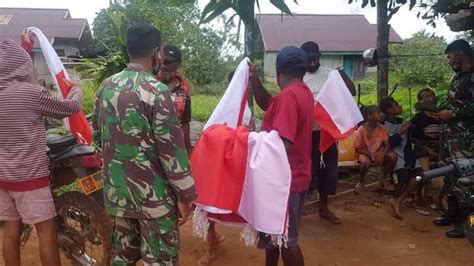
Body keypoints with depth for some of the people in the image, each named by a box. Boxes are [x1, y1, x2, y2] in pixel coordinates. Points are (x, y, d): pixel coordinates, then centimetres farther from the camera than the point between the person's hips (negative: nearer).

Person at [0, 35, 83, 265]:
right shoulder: (32, 93, -18)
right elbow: (71, 108, -5)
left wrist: (23, 48, 38)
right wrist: (75, 90, 16)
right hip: (29, 176, -7)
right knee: (46, 231, 2)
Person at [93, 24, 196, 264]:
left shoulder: (106, 87, 4)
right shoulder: (156, 91, -18)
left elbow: (98, 134, 15)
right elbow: (172, 149, -18)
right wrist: (185, 195, -10)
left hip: (117, 190, 7)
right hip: (153, 194, -7)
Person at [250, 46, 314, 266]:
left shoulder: (287, 96, -23)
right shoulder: (303, 92, 9)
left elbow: (282, 143, -31)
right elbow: (267, 104, 18)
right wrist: (254, 80, 5)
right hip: (294, 175, 10)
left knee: (286, 239, 3)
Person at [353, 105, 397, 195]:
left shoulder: (382, 128, -7)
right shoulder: (361, 130, -19)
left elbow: (387, 145, -6)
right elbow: (358, 148, -15)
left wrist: (382, 154, -26)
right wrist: (370, 155, -26)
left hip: (378, 153, 4)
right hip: (364, 153, -4)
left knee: (393, 156, -22)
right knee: (366, 162, -38)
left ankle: (384, 178, 3)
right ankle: (361, 181, -6)